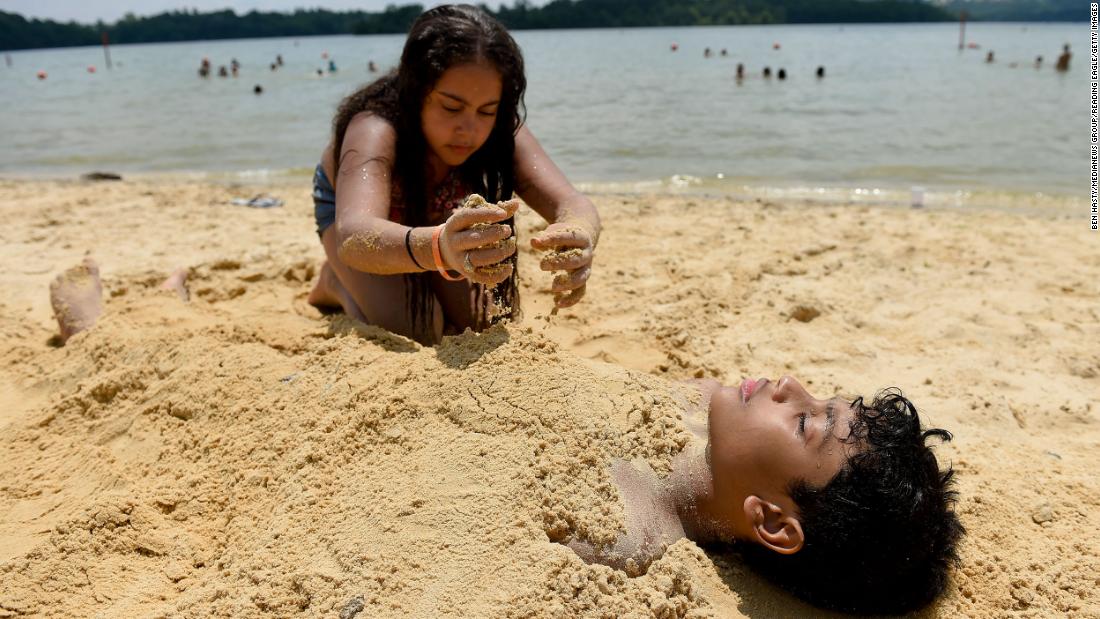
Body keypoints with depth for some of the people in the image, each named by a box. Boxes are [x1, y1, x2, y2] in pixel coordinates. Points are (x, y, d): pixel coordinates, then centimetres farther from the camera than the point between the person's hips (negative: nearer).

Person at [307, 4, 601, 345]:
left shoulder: (500, 132, -31)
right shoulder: (375, 130, -43)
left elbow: (572, 203, -43)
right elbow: (354, 237, -61)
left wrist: (579, 237, -70)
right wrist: (437, 246, -83)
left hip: (433, 218, 4)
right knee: (413, 333, -23)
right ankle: (337, 282, 9)